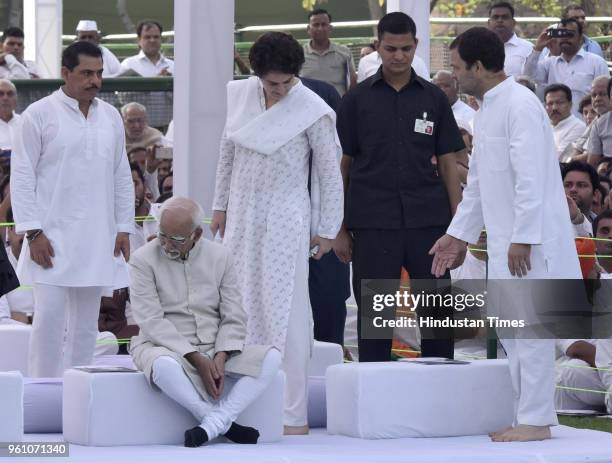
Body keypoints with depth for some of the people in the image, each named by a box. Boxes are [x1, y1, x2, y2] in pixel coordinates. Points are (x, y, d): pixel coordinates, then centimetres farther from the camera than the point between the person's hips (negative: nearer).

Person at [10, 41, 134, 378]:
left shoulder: (110, 116, 12)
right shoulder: (39, 115, -4)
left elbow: (122, 176, 16)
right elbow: (22, 176, -6)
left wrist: (124, 227, 9)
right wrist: (33, 232, -12)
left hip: (96, 239, 5)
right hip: (53, 237, -5)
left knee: (86, 321, 7)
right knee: (50, 317, -9)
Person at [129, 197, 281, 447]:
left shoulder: (220, 256, 6)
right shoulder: (143, 260, -5)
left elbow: (234, 318, 4)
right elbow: (152, 321, -13)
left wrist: (221, 357, -16)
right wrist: (197, 359, -21)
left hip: (215, 350, 4)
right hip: (164, 347, -4)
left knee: (270, 357, -19)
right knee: (164, 365, -40)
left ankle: (212, 425, -29)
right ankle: (224, 424, -23)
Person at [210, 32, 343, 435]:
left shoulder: (312, 110, -12)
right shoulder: (240, 95, 2)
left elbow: (329, 171, -5)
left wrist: (328, 230, -3)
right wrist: (221, 205, 15)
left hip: (285, 223, -5)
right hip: (242, 217, 5)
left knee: (285, 314, -6)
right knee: (241, 309, 7)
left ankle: (294, 414, -3)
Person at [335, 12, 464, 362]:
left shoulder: (433, 99, 8)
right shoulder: (358, 100, 5)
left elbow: (448, 163, 9)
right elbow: (343, 165, 7)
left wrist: (458, 223, 1)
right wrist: (340, 228, 2)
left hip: (428, 220, 1)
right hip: (373, 224, -1)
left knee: (437, 311, 3)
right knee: (374, 314, 3)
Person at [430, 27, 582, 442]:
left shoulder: (520, 105, -15)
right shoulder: (488, 109, 16)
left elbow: (531, 178, -21)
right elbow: (478, 181, 23)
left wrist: (522, 238, -23)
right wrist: (459, 234, 24)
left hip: (531, 240, -10)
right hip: (506, 241, 10)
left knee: (531, 328, -7)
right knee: (510, 328, 13)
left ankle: (536, 420, -3)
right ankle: (529, 415, 19)